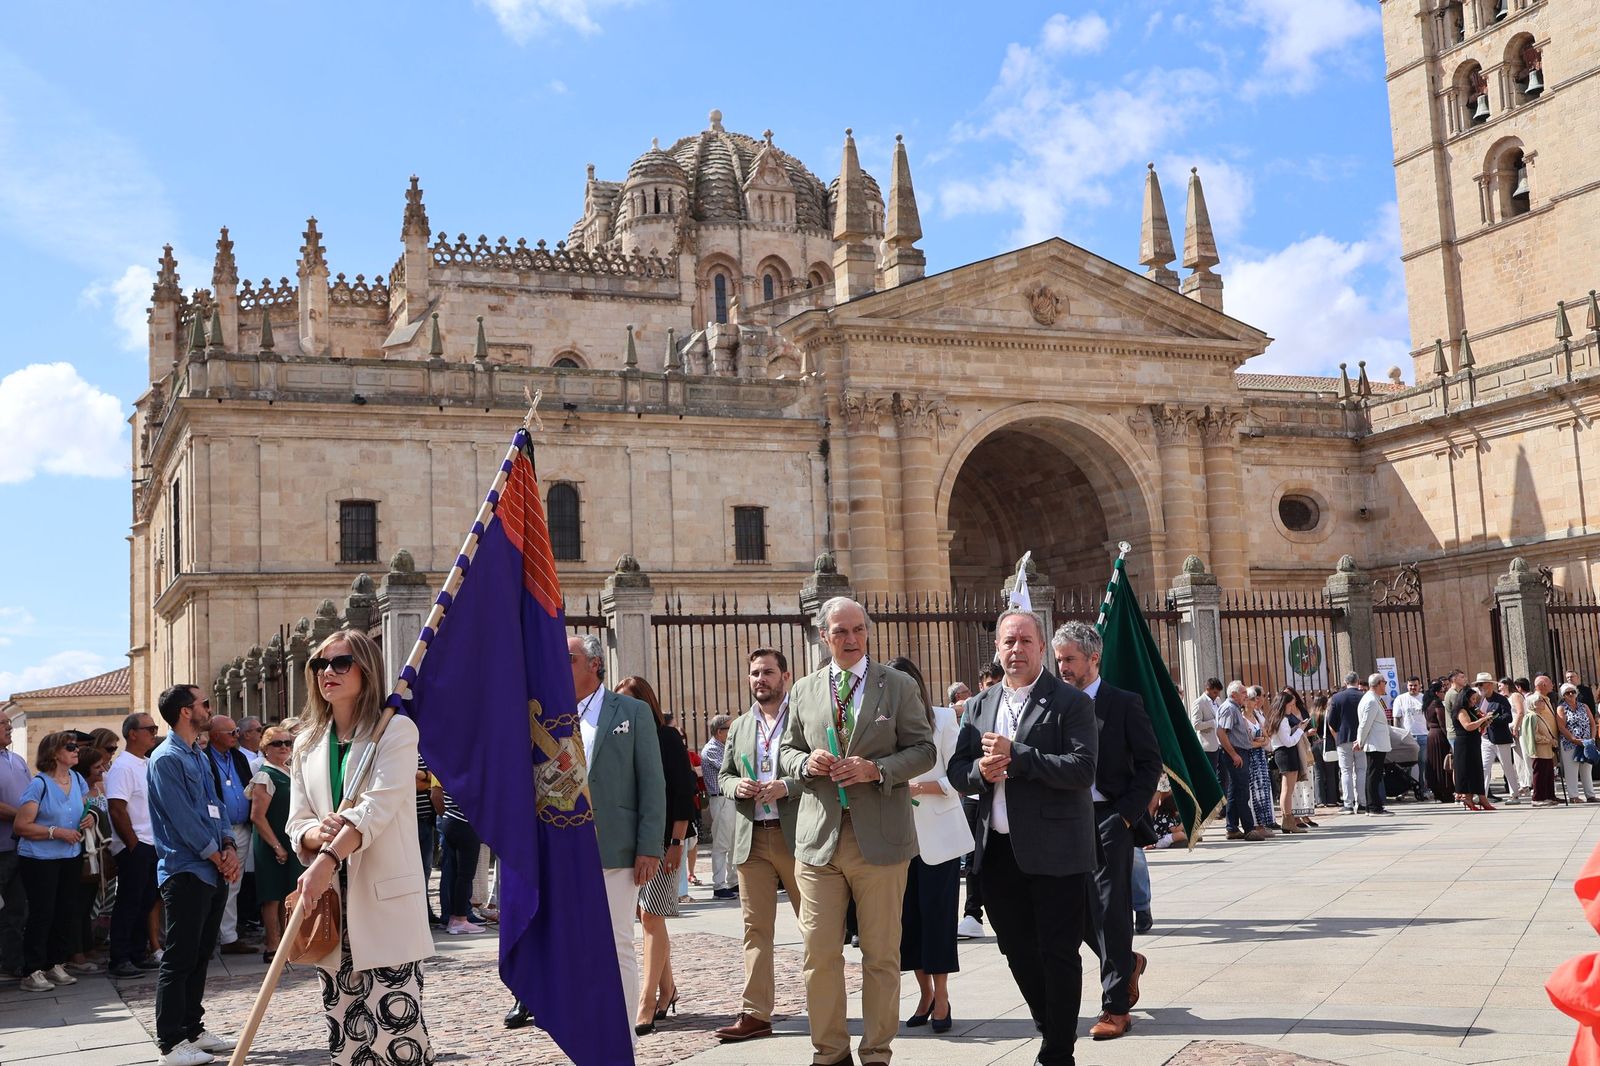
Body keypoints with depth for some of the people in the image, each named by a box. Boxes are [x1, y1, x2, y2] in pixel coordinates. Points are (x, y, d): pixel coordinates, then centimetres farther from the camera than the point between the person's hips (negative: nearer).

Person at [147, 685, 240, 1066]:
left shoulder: (200, 756, 16)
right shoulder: (166, 759, -12)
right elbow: (184, 820, -16)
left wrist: (229, 846, 0)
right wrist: (219, 859, -10)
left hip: (213, 872, 9)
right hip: (185, 872, -9)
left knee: (201, 955, 14)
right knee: (179, 959, -5)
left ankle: (193, 1029, 23)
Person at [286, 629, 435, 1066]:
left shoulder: (396, 730, -2)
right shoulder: (307, 744, 15)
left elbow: (378, 807, -15)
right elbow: (296, 825, 11)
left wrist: (328, 860, -26)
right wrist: (318, 834, -12)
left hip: (387, 903, -5)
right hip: (331, 904, 6)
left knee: (394, 1026, -10)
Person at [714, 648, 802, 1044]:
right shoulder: (739, 726, 16)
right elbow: (724, 774, 20)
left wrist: (786, 786, -18)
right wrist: (737, 786, -3)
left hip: (796, 835, -4)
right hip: (751, 840, 5)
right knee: (755, 928, 4)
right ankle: (755, 1013, 6)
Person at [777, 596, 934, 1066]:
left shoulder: (898, 686, 3)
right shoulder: (804, 691, 11)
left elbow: (923, 749, 2)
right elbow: (787, 751, 17)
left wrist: (878, 770, -14)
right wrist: (806, 763, -6)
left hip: (880, 837, -2)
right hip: (819, 837, 2)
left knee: (881, 954, 5)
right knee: (819, 953, 3)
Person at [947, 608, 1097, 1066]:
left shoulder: (1071, 703, -7)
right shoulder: (979, 706, 11)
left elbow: (1083, 770, -18)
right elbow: (957, 770, 11)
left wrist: (1015, 756, -21)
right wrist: (981, 771, -12)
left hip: (1055, 852, -6)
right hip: (998, 851, 6)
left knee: (1058, 955, 3)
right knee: (1019, 951, 16)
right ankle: (1051, 1028, 35)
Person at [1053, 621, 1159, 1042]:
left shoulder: (1123, 704, -3)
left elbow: (1150, 762, -4)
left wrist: (1128, 812, -11)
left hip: (1109, 818, -5)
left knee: (1110, 910, -4)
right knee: (1080, 910, 9)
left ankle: (1116, 1007, 4)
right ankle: (1128, 963, 36)